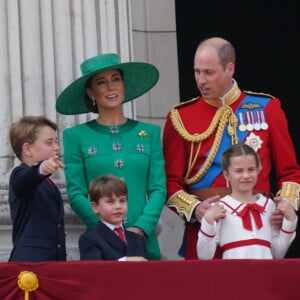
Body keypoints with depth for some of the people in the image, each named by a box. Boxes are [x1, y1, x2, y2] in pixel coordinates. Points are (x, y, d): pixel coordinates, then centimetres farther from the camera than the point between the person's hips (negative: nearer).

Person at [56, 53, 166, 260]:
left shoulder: (149, 133, 9)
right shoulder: (76, 136, 4)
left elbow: (158, 188, 3)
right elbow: (76, 194, -1)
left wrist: (141, 227, -12)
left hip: (144, 241, 1)